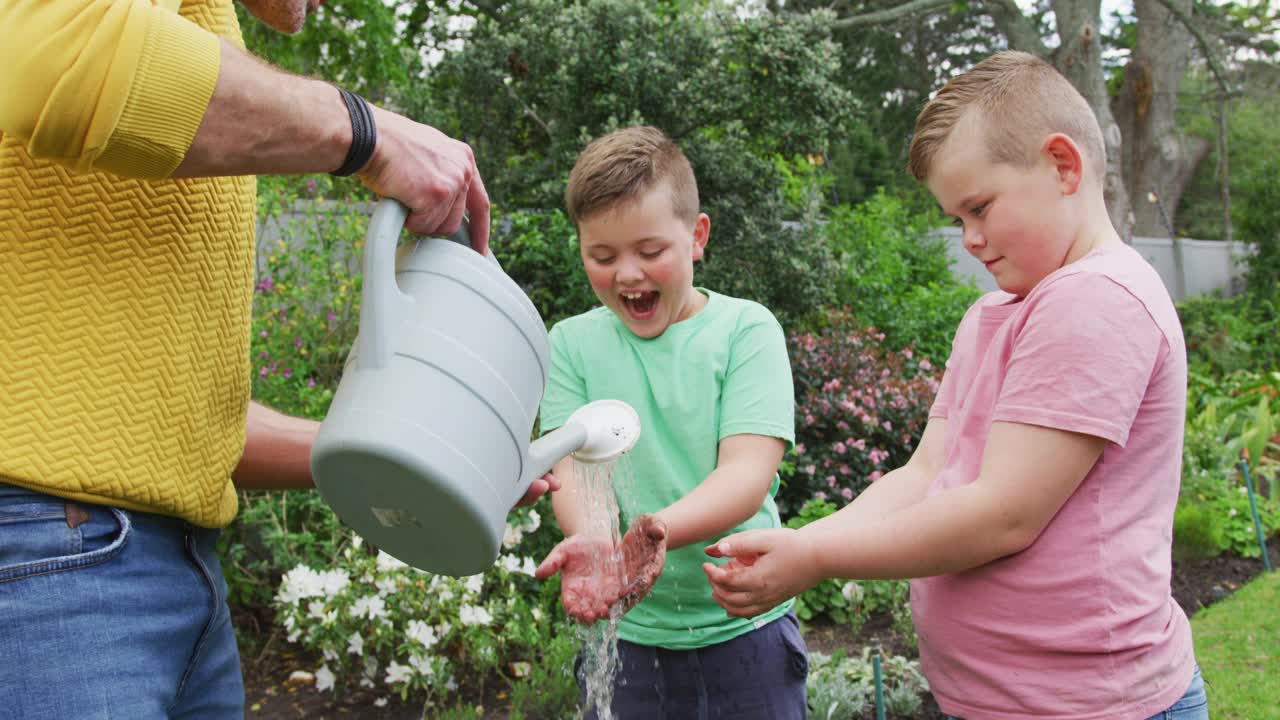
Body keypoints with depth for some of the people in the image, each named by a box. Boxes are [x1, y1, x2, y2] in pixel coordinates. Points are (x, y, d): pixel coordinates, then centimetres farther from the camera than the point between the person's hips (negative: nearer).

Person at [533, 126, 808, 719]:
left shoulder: (745, 329, -6)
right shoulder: (572, 343, 1)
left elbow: (748, 471, -15)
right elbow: (574, 468, -8)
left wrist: (657, 529, -34)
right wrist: (591, 539, -30)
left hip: (743, 629, -1)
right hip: (625, 632, 2)